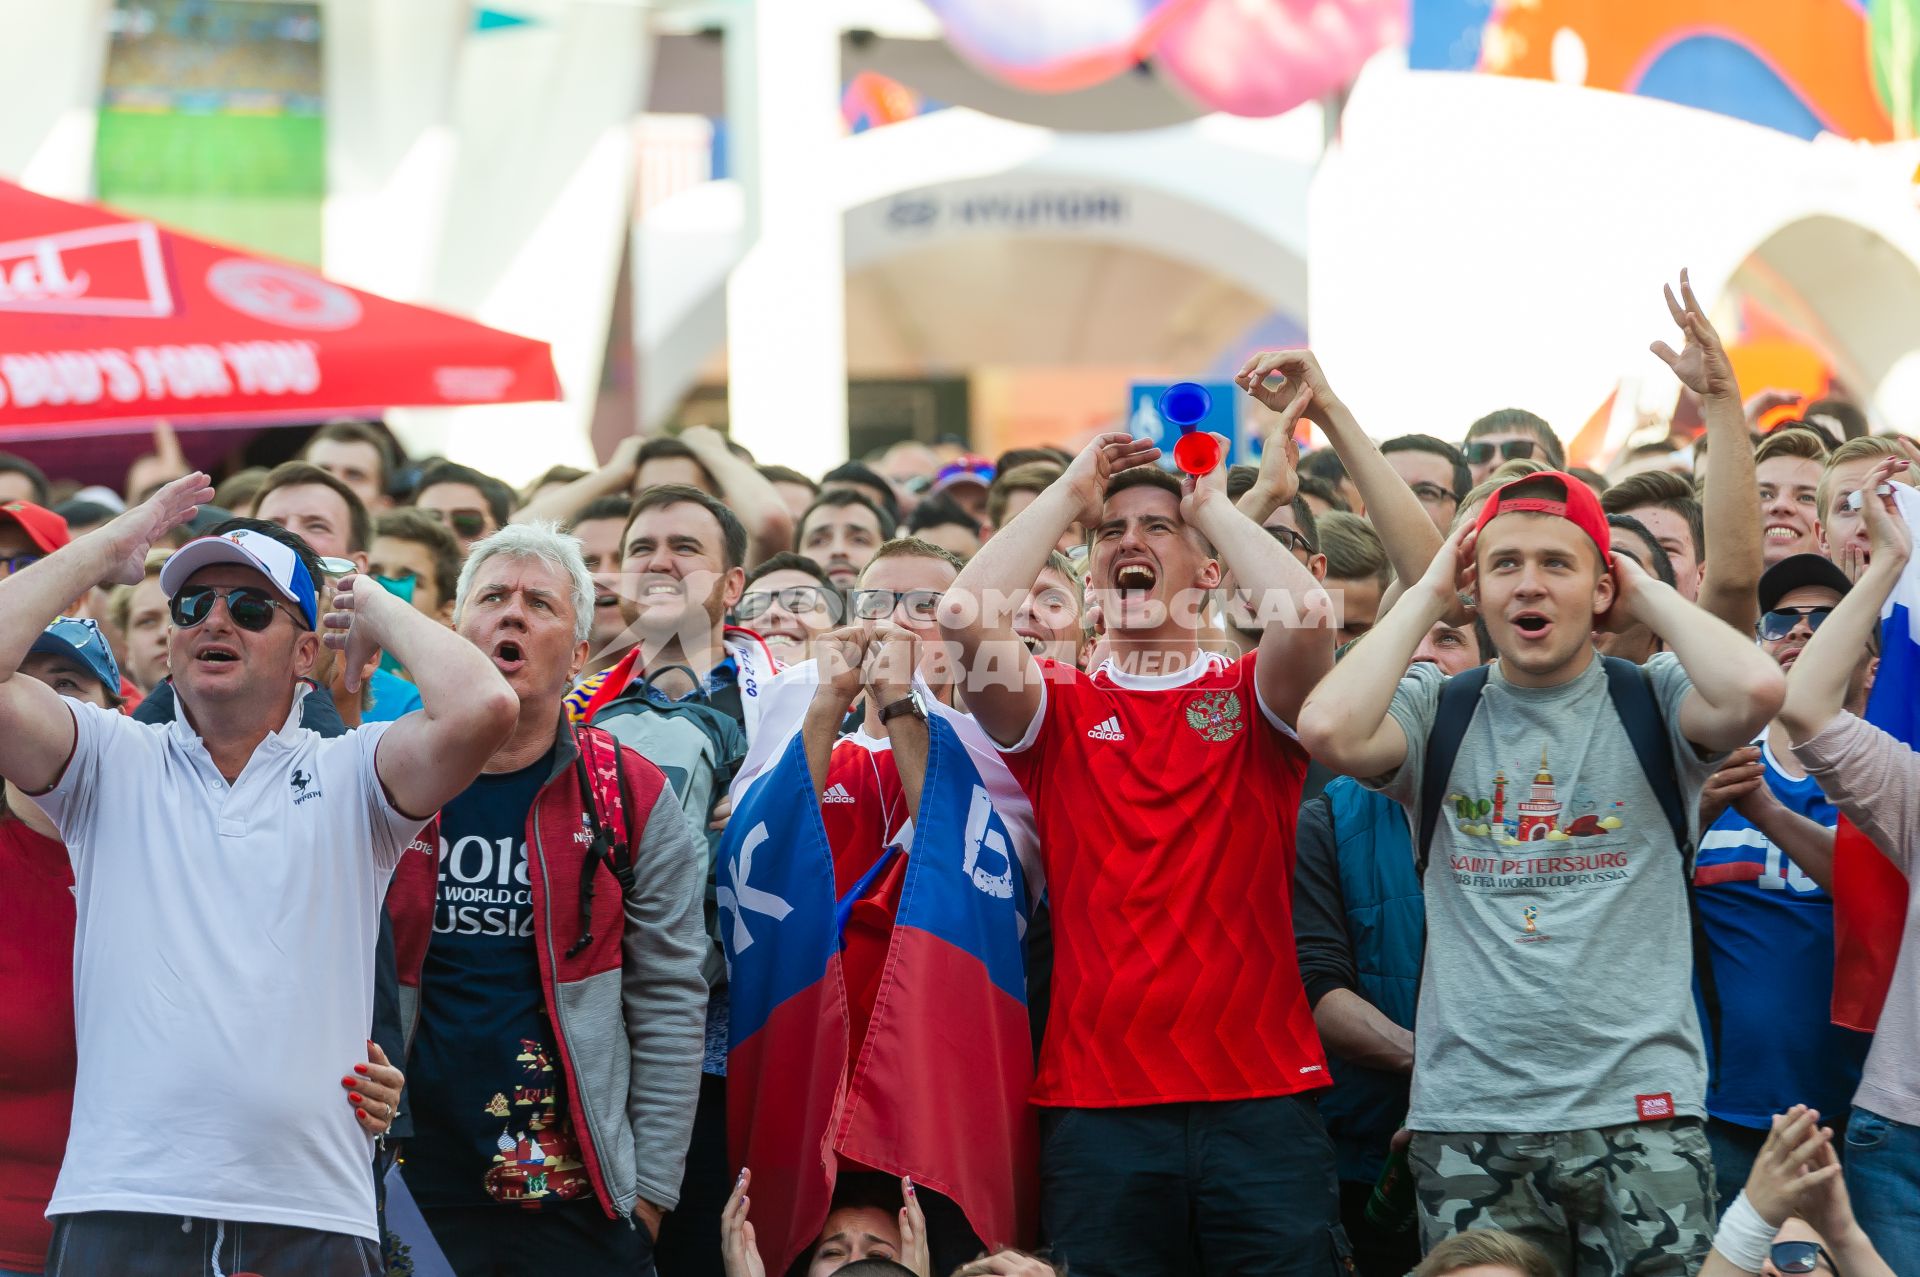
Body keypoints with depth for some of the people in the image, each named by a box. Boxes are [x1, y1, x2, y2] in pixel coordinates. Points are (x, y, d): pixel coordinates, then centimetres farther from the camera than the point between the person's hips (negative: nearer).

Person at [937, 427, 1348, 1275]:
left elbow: (1308, 614, -14)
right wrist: (1070, 494, 3)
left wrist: (1213, 507, 1)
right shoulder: (1057, 709, 10)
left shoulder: (1251, 696, 8)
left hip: (1260, 1090, -1)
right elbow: (964, 614, -9)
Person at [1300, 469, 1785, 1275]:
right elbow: (1329, 728, -14)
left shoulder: (1653, 704, 5)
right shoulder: (1439, 714, 7)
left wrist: (1647, 594, -1)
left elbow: (1755, 691, -17)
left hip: (1642, 1115, -1)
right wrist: (1428, 595, -2)